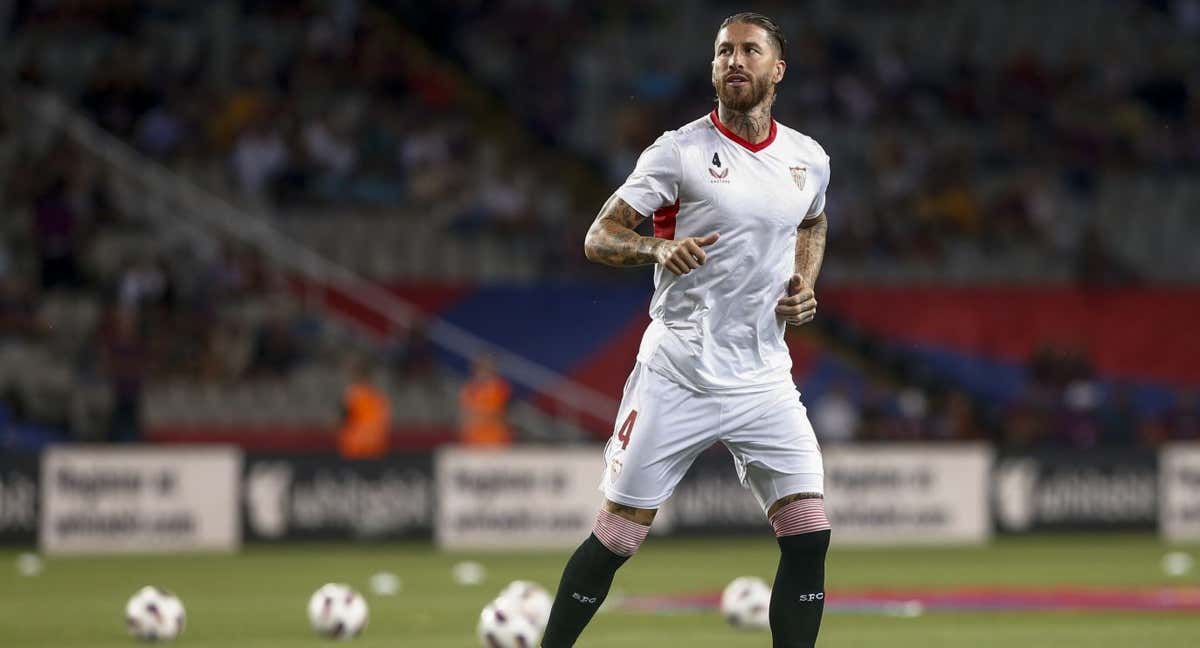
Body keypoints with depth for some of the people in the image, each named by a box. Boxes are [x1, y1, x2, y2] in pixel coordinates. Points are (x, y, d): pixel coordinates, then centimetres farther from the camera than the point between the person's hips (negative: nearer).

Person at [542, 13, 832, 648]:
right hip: (676, 377, -3)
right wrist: (659, 247, -27)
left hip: (763, 379, 4)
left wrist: (804, 285, 9)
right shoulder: (680, 152, -6)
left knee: (808, 538, -8)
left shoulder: (808, 160, 7)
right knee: (615, 538, -2)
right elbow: (598, 237, -7)